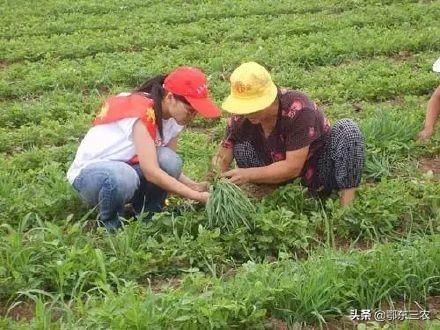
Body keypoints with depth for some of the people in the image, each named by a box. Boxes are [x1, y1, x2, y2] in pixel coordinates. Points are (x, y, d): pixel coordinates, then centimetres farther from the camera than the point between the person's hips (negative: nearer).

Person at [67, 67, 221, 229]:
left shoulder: (173, 118, -3)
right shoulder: (142, 111, -27)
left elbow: (171, 167, 0)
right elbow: (151, 172, -33)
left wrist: (195, 186, -18)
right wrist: (197, 196, -32)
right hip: (89, 173, -6)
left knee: (169, 160, -24)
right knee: (123, 177, -41)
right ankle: (109, 224, -10)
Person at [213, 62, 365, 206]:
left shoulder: (297, 109, -32)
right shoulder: (240, 118, -17)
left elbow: (293, 167, -31)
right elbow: (223, 159, -13)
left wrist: (248, 175, -35)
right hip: (279, 170, 3)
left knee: (347, 129, -30)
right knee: (240, 146, -19)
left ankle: (347, 205, -27)